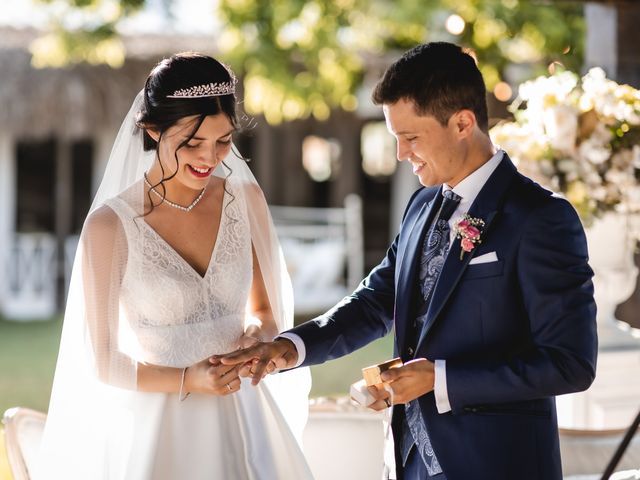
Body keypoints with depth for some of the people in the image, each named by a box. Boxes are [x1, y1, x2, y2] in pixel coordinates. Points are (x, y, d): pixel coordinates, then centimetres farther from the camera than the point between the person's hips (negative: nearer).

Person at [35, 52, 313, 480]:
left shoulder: (245, 199, -1)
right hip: (160, 431, -3)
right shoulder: (112, 224, -12)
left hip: (244, 421, 3)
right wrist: (188, 380, -18)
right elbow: (102, 361, -6)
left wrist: (258, 334, -11)